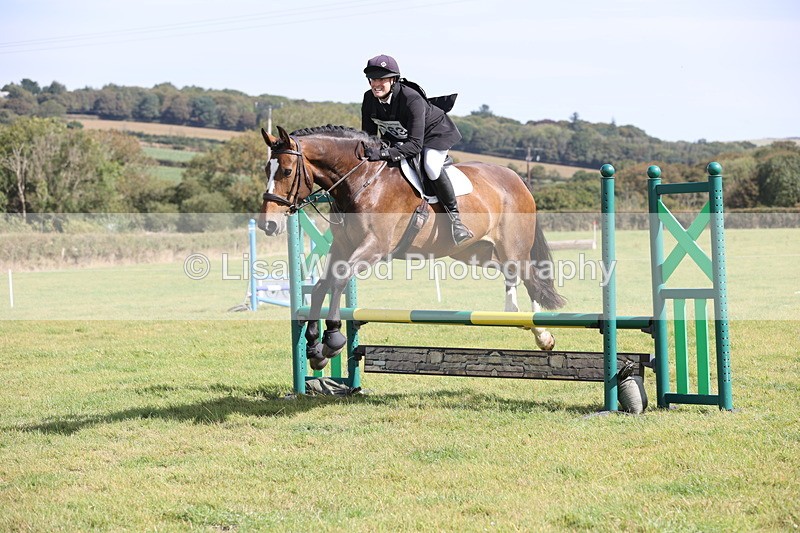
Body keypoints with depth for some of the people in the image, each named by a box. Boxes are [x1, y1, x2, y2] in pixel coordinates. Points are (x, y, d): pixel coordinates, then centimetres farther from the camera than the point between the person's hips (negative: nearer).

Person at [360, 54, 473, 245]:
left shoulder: (412, 99, -39)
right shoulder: (369, 99, -20)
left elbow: (415, 144, -44)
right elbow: (368, 136, -8)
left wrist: (384, 153, -55)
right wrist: (365, 151, -30)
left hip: (434, 132, -7)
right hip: (398, 137, 7)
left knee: (431, 167, -33)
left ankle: (454, 215, -14)